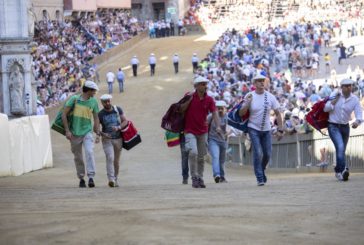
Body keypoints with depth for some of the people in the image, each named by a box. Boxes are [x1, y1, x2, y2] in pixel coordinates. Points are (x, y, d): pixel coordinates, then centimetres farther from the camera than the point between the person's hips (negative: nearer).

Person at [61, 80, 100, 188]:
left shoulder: (93, 101, 7)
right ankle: (81, 178, 20)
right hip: (75, 133, -1)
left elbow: (96, 118, 15)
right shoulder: (74, 99, -4)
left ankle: (91, 177, -25)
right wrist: (67, 130, -9)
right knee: (78, 157, 6)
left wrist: (98, 133, 7)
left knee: (89, 152, -20)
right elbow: (64, 114, -3)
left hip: (87, 132, 1)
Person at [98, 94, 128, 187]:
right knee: (110, 158, -20)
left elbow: (125, 121, 0)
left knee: (116, 160, 8)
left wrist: (118, 127, -19)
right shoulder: (100, 114, -5)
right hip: (107, 139, -2)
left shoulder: (118, 110, 1)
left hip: (118, 139, 2)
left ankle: (115, 179, 21)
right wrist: (102, 134, -23)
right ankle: (111, 179, -28)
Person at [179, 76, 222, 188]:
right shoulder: (189, 96, -5)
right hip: (190, 131, -3)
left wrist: (218, 126, -23)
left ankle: (200, 178, 20)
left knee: (201, 157, 9)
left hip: (203, 131, 3)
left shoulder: (209, 99, -1)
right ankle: (194, 177, -10)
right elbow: (181, 110, -6)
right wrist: (189, 100, -18)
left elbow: (214, 113, -8)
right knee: (193, 153, -20)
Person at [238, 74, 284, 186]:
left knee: (267, 154, 6)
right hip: (254, 129, -3)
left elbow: (277, 113, 3)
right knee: (257, 153, -14)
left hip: (266, 130, 3)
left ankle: (262, 171, 34)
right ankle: (260, 178, -6)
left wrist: (280, 130, -3)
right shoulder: (249, 96, -7)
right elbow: (241, 114, -8)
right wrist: (247, 102, -23)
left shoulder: (270, 97, -2)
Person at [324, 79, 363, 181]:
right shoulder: (335, 94, -6)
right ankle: (343, 169, -32)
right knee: (340, 147, -24)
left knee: (342, 150, 13)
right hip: (333, 126, -4)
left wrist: (357, 122, -33)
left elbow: (359, 114, -11)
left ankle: (338, 171, 29)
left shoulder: (355, 99, -4)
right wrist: (335, 100, -16)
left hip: (345, 127, 4)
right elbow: (326, 108, -6)